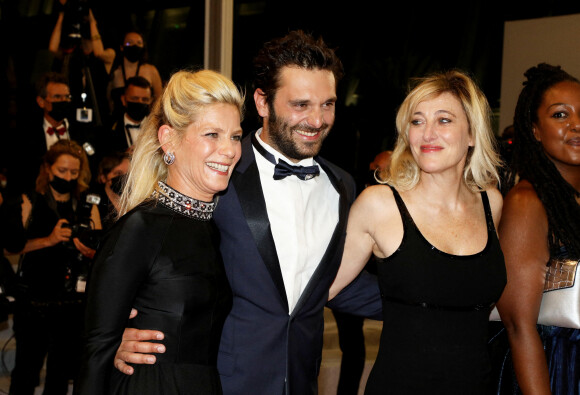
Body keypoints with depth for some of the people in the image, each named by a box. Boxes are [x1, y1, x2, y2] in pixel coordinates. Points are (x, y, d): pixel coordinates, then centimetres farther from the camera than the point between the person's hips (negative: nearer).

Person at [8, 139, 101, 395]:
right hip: (33, 299, -2)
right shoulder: (30, 202, 5)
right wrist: (48, 240, -19)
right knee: (27, 367, -1)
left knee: (61, 370, 8)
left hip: (72, 302, 2)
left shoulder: (89, 209, 10)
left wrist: (91, 253, -14)